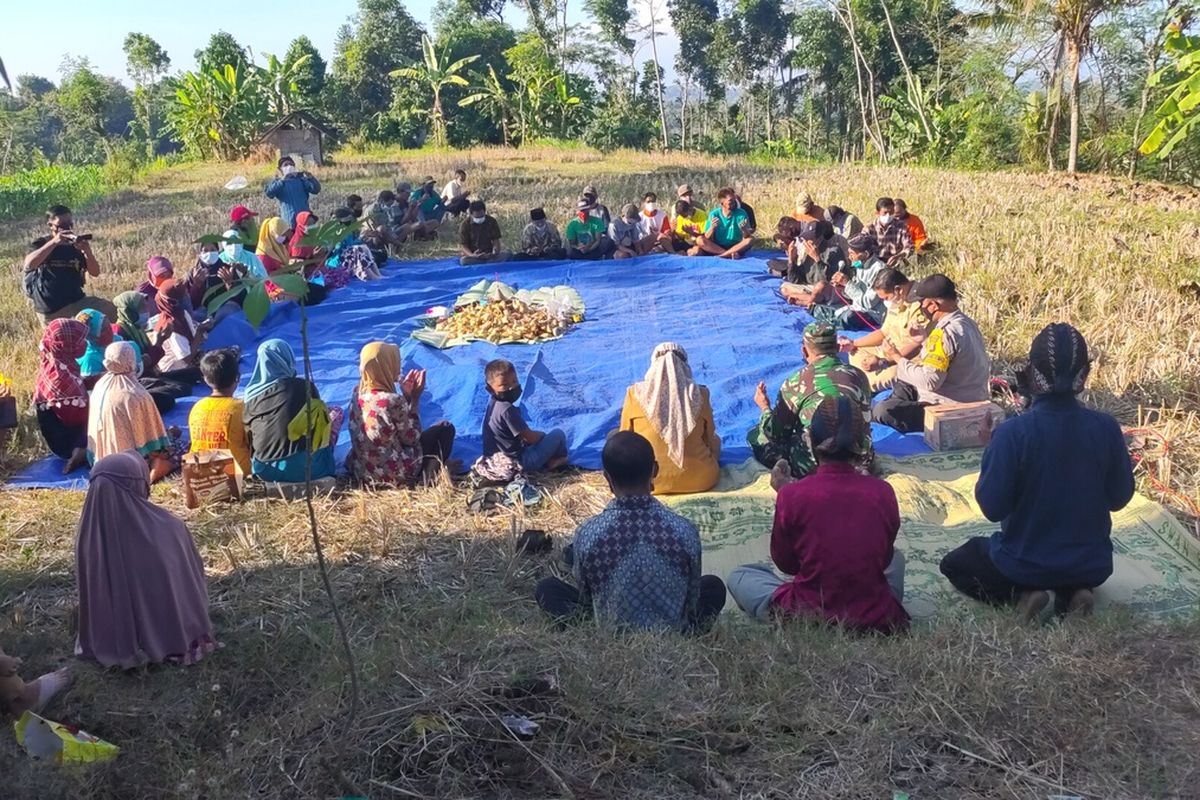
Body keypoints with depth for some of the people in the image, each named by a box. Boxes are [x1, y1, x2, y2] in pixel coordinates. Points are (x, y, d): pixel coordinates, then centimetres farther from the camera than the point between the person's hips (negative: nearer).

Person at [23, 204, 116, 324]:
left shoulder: (76, 245, 4)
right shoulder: (41, 244, -5)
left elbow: (95, 273, -4)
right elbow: (29, 264, -27)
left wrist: (88, 251, -23)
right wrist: (54, 242, -35)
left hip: (77, 301, 3)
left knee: (111, 311, -12)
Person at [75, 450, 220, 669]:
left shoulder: (87, 536, -16)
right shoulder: (168, 528, -25)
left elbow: (89, 596, 0)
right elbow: (194, 576, -6)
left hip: (110, 643, 4)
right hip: (171, 639, -3)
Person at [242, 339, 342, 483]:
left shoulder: (252, 395, 1)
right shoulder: (305, 387, -5)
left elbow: (248, 432, 13)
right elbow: (317, 415, 13)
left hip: (264, 471, 4)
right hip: (303, 467, -4)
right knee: (336, 412, 19)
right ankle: (322, 460, 23)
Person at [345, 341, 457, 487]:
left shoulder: (358, 392, -4)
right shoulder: (394, 400, -27)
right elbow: (411, 438, -12)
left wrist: (406, 397, 5)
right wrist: (415, 399, -8)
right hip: (392, 474, -7)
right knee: (445, 428, 8)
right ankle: (430, 473, 10)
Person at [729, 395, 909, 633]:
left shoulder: (791, 494, -15)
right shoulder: (882, 492, -9)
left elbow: (785, 564, 0)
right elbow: (884, 558, 7)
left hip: (806, 620, -3)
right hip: (876, 620, 4)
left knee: (739, 576, 21)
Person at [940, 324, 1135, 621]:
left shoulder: (1013, 433, -26)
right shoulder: (1106, 428, -15)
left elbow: (992, 507, -17)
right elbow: (1119, 498, -1)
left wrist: (992, 451, -6)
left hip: (1025, 564, -3)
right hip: (1092, 564, 3)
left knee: (954, 565, 24)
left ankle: (1021, 594, -1)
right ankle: (1073, 592, 7)